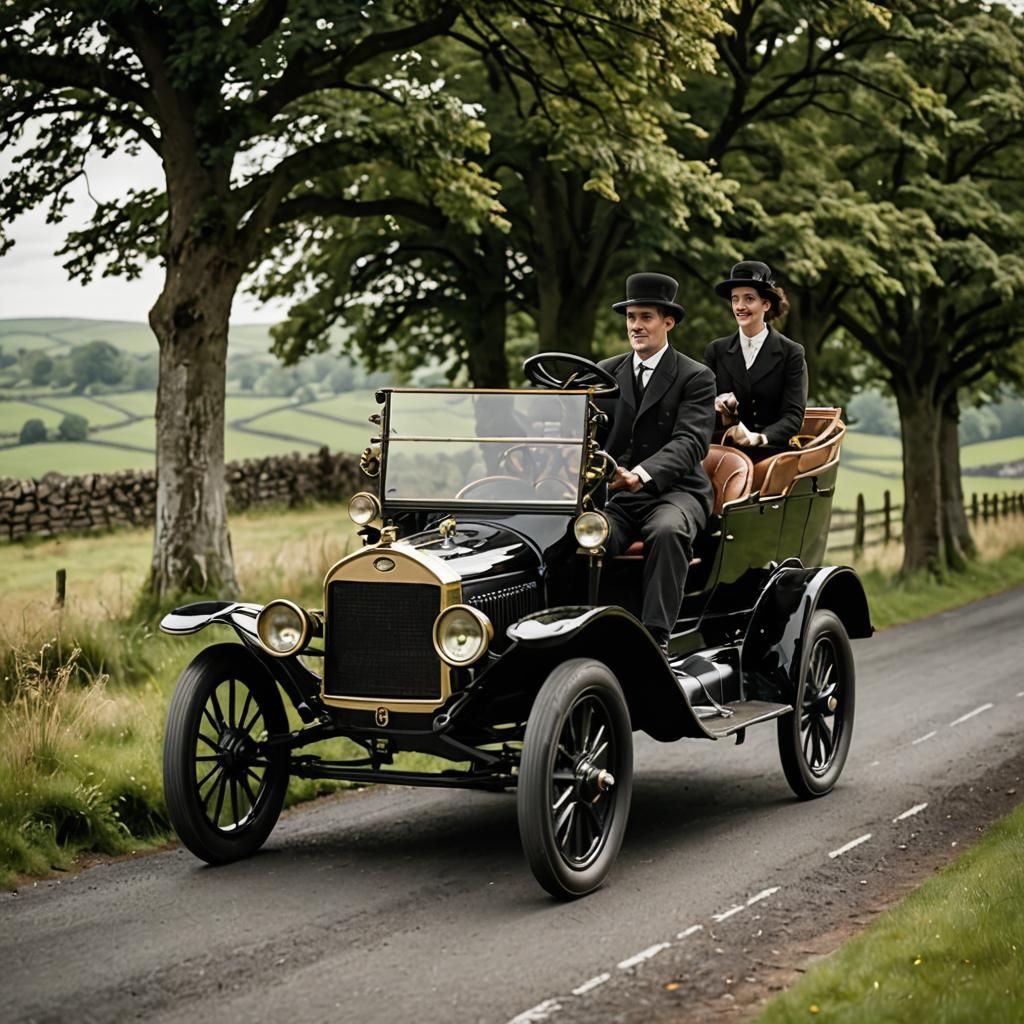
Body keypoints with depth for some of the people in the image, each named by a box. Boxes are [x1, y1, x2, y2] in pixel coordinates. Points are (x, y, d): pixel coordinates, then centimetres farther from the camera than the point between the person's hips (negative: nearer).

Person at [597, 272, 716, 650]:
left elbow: (690, 442, -12)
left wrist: (642, 475, -30)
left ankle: (656, 634, -40)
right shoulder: (607, 372, 17)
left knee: (667, 531, -38)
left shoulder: (695, 378, 2)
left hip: (673, 491, -3)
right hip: (613, 492, 3)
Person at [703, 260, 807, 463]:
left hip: (771, 452, -2)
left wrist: (757, 437, -21)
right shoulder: (716, 351, 12)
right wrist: (716, 405, -14)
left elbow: (793, 416, -3)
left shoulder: (791, 353, 4)